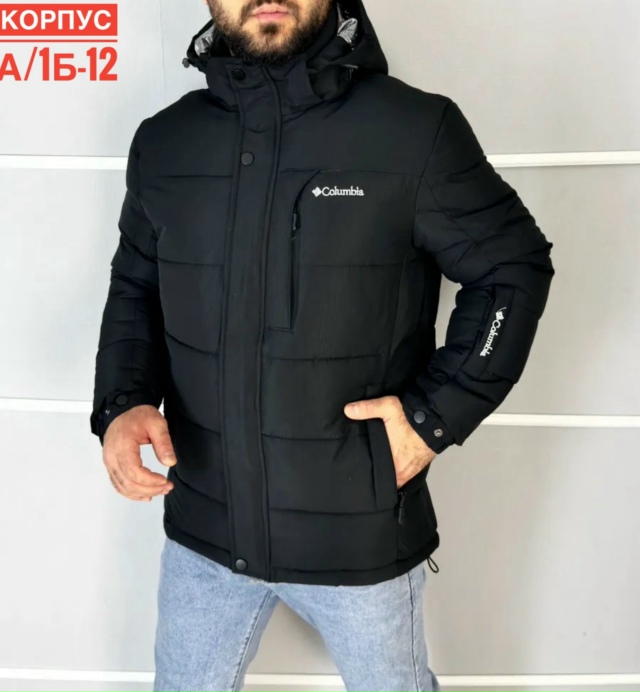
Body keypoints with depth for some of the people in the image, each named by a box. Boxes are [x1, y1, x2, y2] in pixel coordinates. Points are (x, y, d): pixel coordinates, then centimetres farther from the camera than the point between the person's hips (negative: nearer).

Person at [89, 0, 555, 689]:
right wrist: (122, 401, -7)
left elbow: (514, 268, -4)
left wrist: (437, 412, -13)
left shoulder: (415, 129, -13)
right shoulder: (162, 143, -1)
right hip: (202, 528, 3)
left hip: (361, 535, -2)